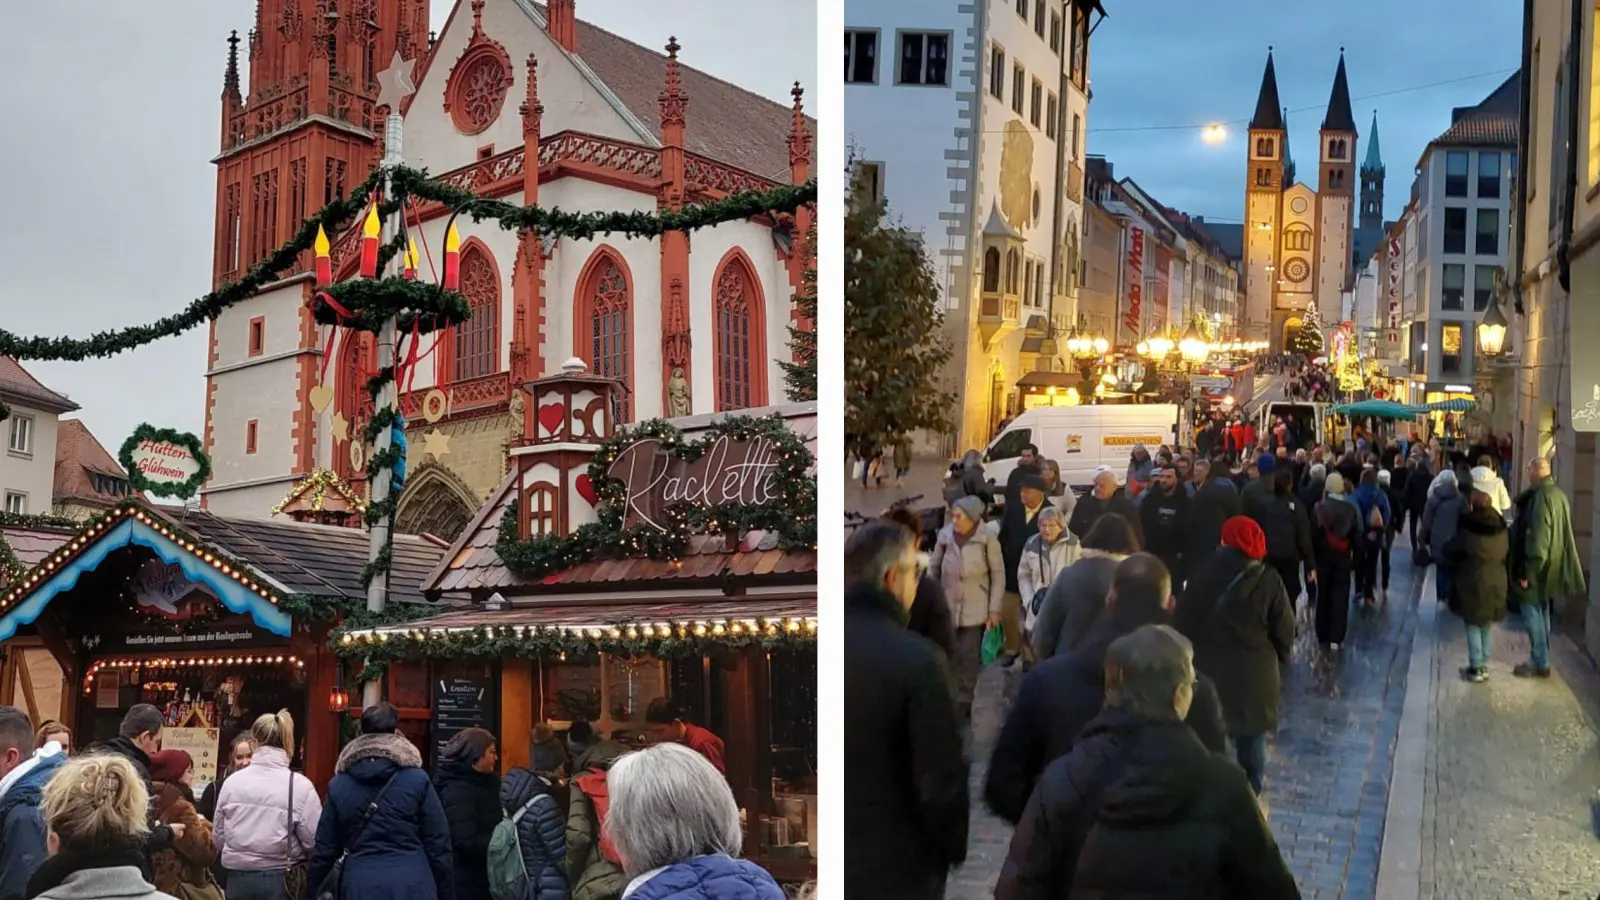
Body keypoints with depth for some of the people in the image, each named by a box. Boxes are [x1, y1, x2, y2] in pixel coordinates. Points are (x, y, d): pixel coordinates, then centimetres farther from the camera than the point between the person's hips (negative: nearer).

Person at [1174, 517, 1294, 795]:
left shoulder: (1205, 574, -5)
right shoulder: (1269, 581, -7)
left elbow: (1182, 621, -1)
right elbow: (1285, 630, -3)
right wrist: (1276, 659, 14)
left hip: (1207, 669, 1)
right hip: (1253, 674, -1)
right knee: (1251, 740, 12)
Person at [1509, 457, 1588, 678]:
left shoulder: (1540, 497, -22)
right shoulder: (1558, 494, 7)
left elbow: (1536, 538, -24)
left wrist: (1527, 571, -20)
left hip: (1538, 565, -9)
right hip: (1551, 565, 9)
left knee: (1532, 610, -1)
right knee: (1541, 610, 17)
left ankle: (1539, 663, 2)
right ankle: (1542, 659, 24)